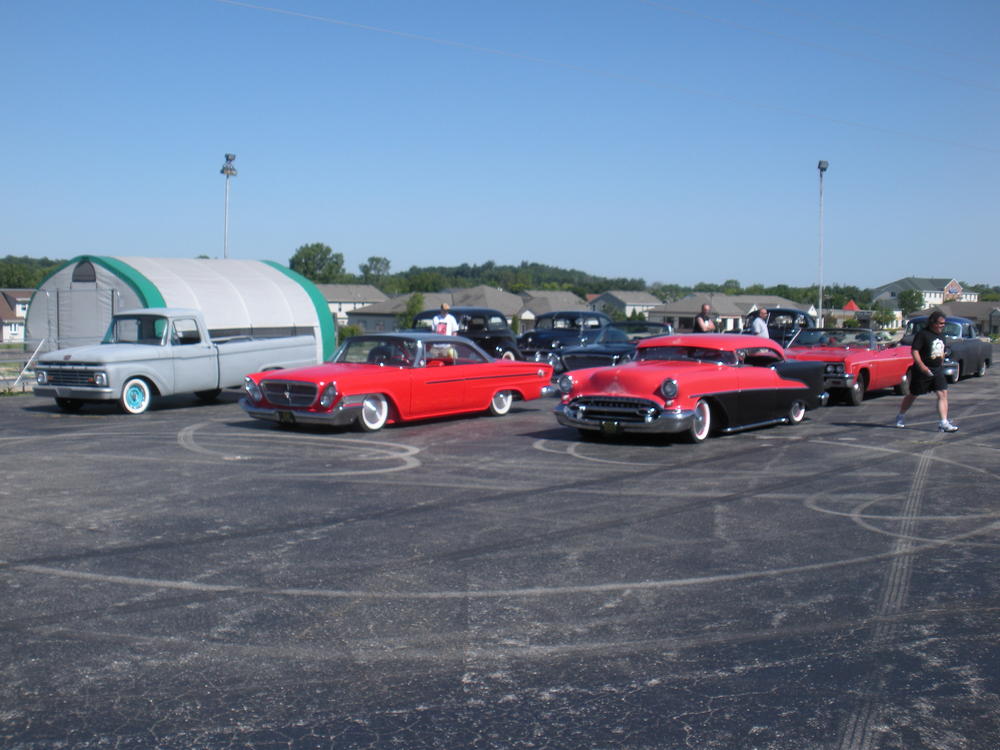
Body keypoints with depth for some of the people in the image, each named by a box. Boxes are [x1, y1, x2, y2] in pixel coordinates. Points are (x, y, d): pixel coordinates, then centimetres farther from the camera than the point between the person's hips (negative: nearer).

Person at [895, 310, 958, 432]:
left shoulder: (941, 335, 10)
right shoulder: (922, 334, -13)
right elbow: (914, 351, -20)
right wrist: (921, 365, -29)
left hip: (937, 370, 6)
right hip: (922, 371, -6)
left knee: (943, 394, -9)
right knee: (913, 395, 9)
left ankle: (943, 423, -13)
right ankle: (901, 416, 31)